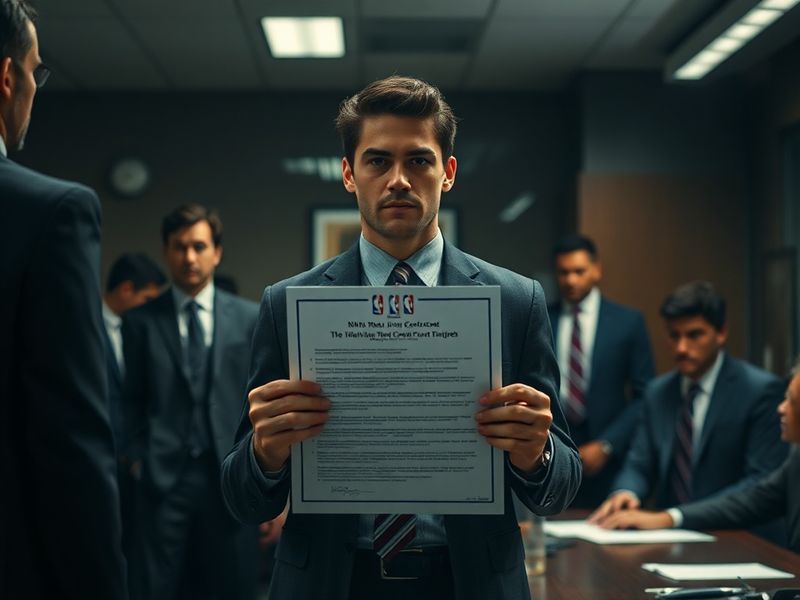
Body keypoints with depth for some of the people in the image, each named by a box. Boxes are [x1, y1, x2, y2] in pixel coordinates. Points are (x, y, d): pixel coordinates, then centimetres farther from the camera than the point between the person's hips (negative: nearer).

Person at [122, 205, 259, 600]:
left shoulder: (249, 318, 6)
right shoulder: (140, 321, 5)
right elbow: (133, 400, 9)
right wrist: (138, 459, 1)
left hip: (231, 476, 1)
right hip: (165, 477, 0)